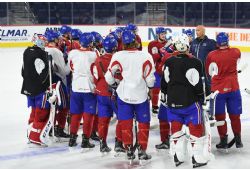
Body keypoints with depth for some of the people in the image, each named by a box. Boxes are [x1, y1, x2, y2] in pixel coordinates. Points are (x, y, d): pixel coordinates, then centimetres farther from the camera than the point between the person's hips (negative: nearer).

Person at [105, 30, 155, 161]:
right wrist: (150, 86, 14)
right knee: (144, 124, 14)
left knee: (126, 124, 12)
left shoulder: (118, 56, -9)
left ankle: (129, 150, 15)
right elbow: (150, 79, -7)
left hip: (124, 95, 1)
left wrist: (114, 84, 18)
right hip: (141, 95, -1)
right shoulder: (146, 56, -12)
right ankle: (142, 150, 12)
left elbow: (109, 76, -2)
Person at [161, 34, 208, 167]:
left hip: (172, 101, 5)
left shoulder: (169, 62, 1)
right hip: (190, 101, -5)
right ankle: (197, 157, 7)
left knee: (176, 127, 15)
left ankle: (177, 156, 19)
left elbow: (164, 81, 8)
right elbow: (197, 84, -13)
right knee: (196, 128, 5)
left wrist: (163, 96, 21)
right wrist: (202, 99, 0)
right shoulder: (194, 63, -15)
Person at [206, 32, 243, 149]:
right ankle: (238, 140, 21)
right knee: (235, 115, 12)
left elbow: (209, 72, 4)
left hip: (218, 89, -2)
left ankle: (223, 140, 12)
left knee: (220, 116, 9)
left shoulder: (211, 55, -10)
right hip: (233, 88, 2)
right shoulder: (236, 52, -5)